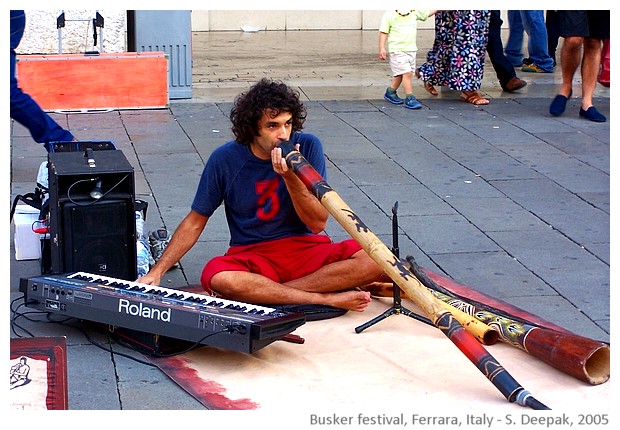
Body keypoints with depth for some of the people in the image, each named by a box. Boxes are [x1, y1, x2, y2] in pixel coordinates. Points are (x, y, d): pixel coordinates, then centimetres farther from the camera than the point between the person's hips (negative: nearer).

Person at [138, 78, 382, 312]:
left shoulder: (307, 147, -5)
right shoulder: (225, 160, -5)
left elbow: (318, 223, -6)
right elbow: (195, 222, 5)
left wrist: (291, 178, -21)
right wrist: (157, 272, -3)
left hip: (306, 249, 1)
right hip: (251, 256, -1)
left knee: (373, 260, -26)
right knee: (216, 277, -36)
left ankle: (261, 292, -24)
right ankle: (327, 299, -24)